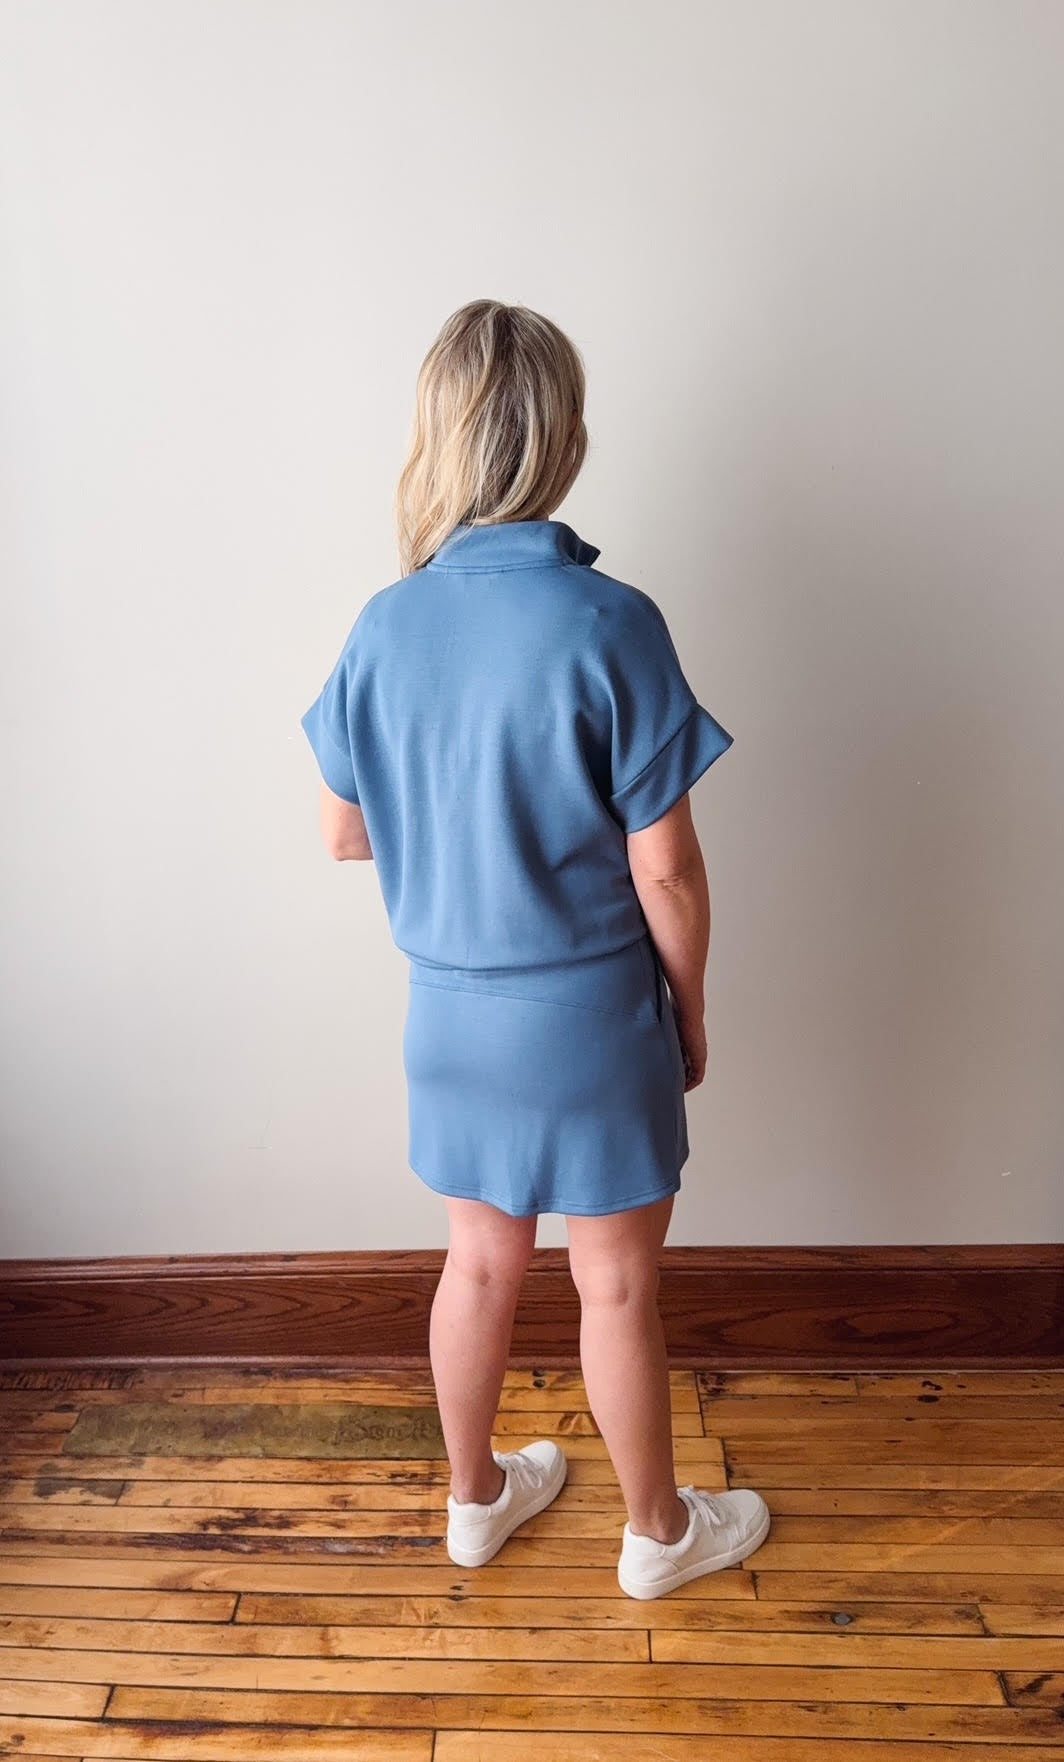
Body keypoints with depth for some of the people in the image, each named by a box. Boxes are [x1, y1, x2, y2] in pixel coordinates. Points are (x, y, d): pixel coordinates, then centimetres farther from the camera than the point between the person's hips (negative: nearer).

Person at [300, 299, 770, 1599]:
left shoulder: (384, 626, -6)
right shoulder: (609, 624, -20)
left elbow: (342, 833, 4)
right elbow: (664, 869, -16)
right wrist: (691, 1013, -1)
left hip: (451, 1009, 5)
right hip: (592, 1013, -4)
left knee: (480, 1260, 23)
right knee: (617, 1286, 15)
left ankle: (476, 1497, 45)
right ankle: (658, 1531, 39)